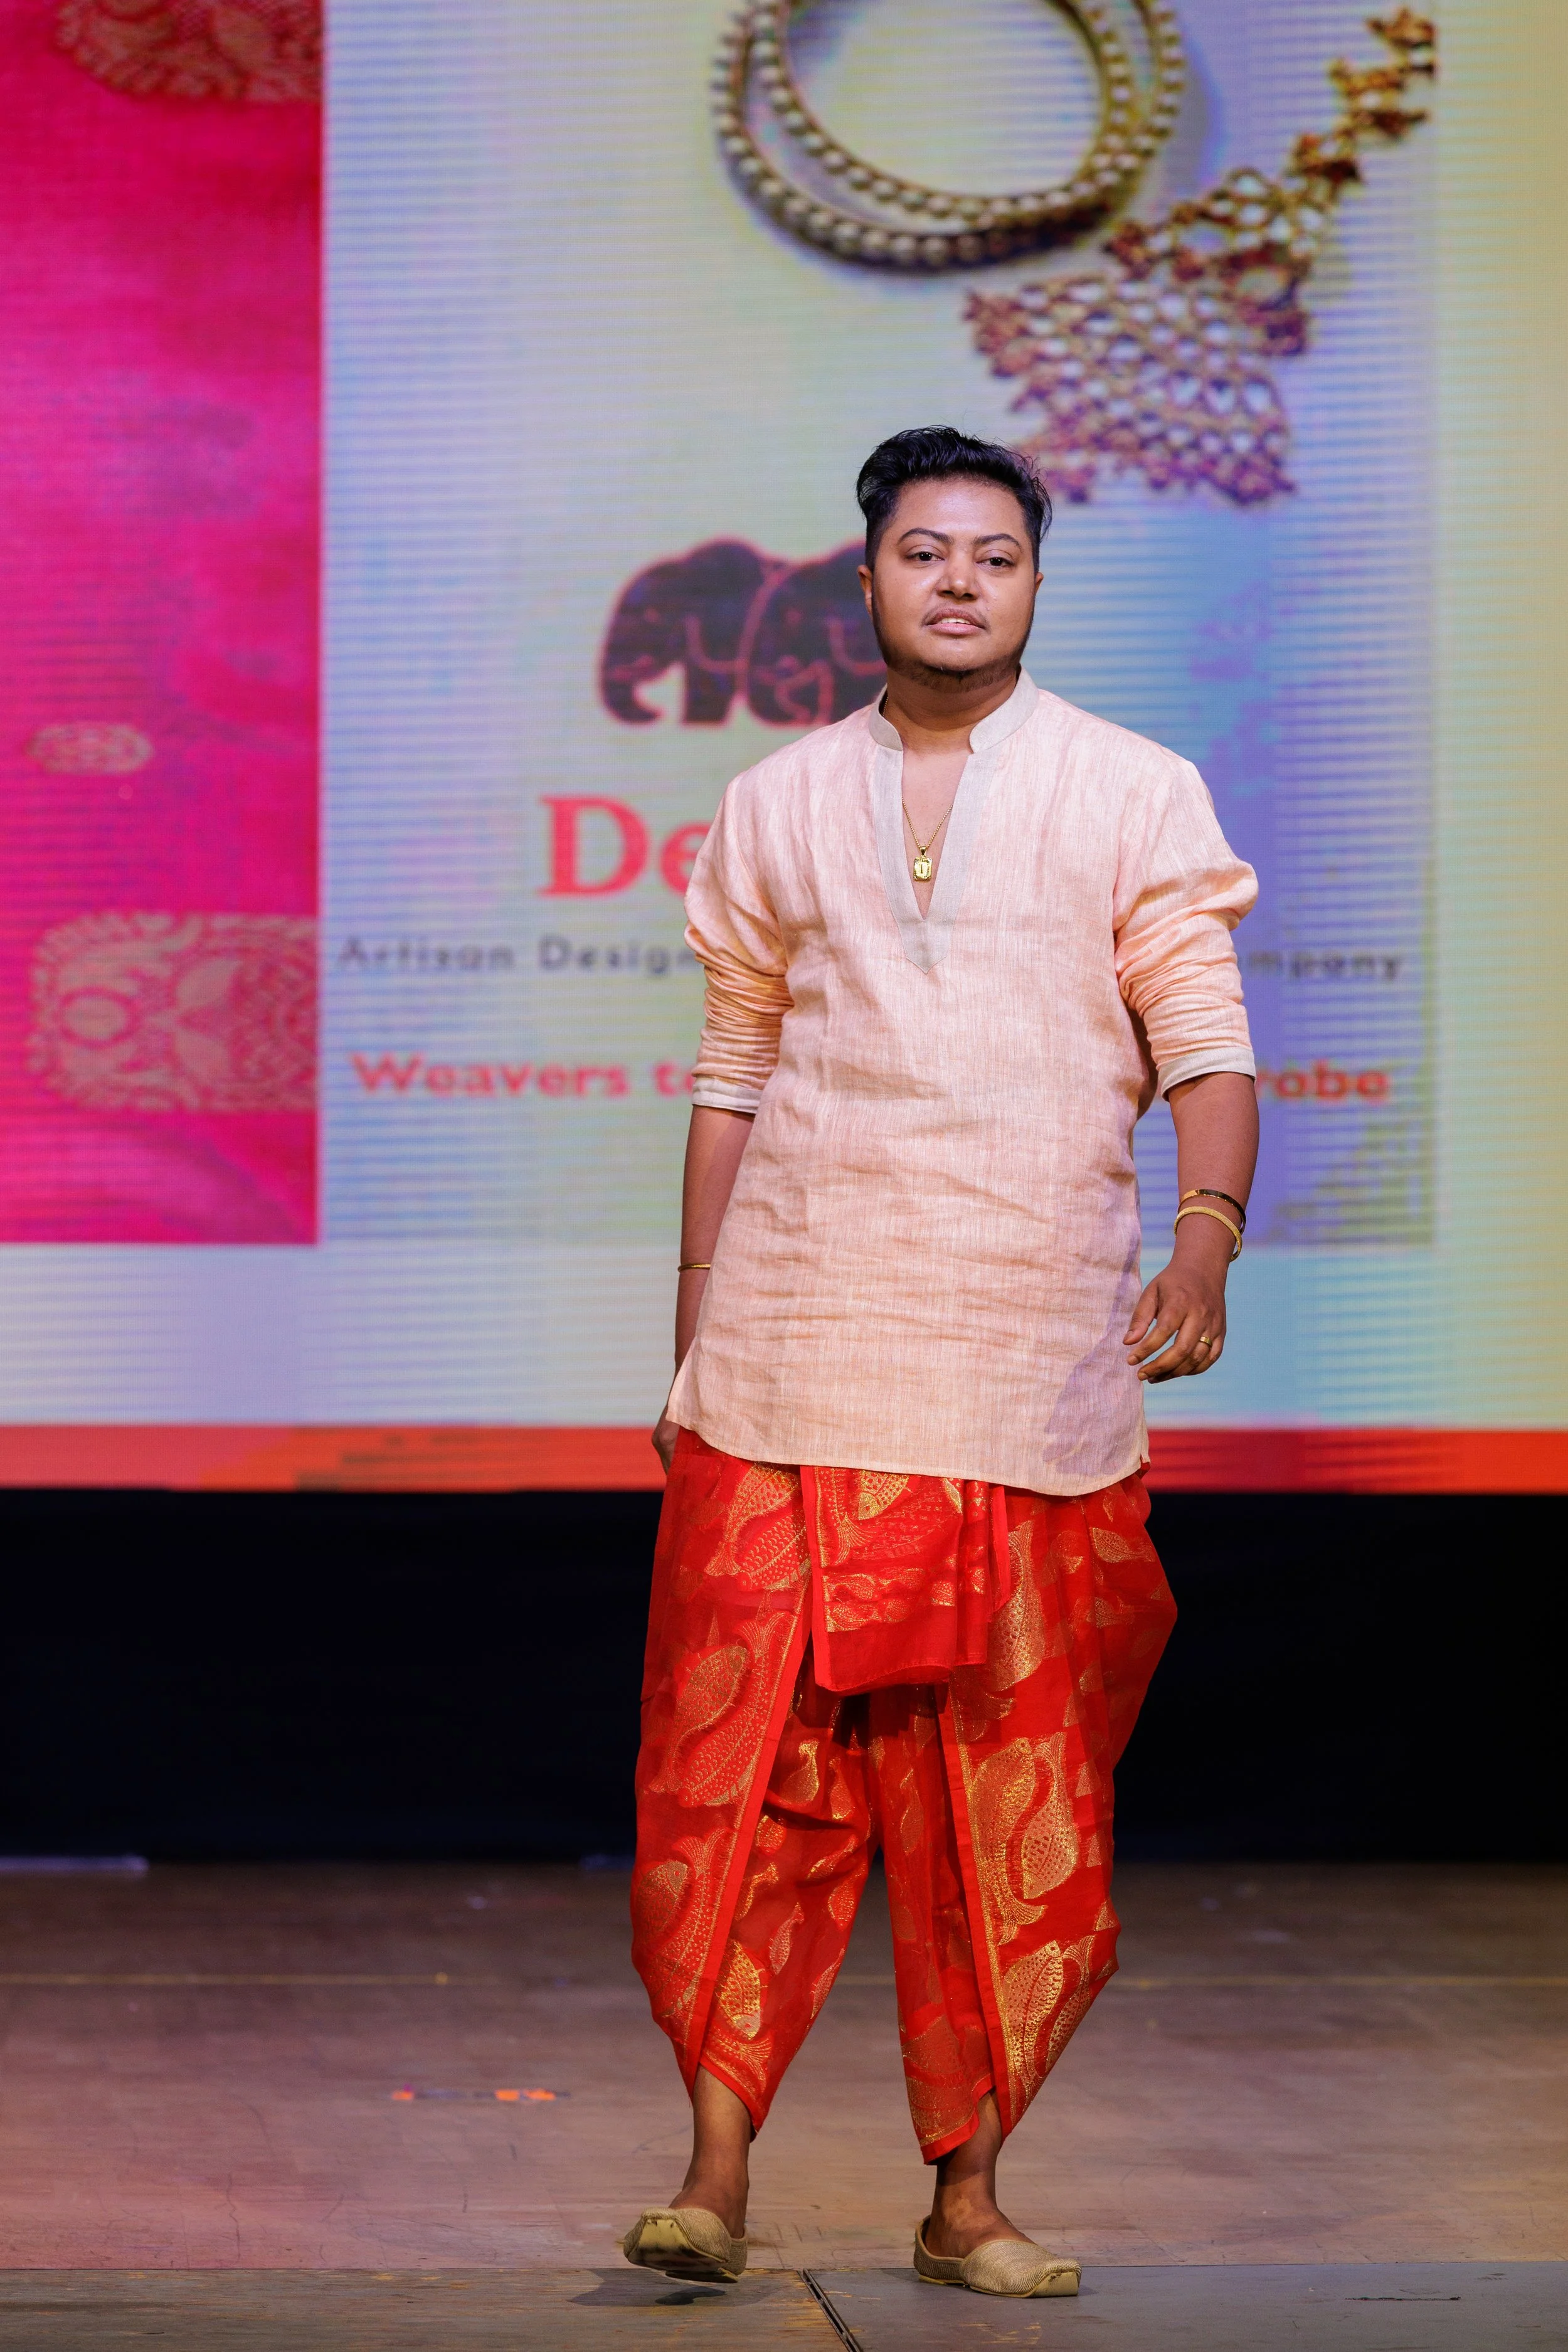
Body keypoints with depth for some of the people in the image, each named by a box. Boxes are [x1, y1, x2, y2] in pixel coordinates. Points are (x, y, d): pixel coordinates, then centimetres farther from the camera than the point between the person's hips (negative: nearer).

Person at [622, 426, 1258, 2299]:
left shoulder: (1136, 797, 7)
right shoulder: (775, 809, 13)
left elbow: (1208, 1040, 0)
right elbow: (732, 1080, 15)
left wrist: (1208, 1233, -18)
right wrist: (689, 1346, 12)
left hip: (1033, 1374, -1)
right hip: (793, 1371, 1)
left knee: (1008, 1798, 3)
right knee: (741, 1761, -6)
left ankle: (966, 2194, 13)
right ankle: (716, 2166, 1)